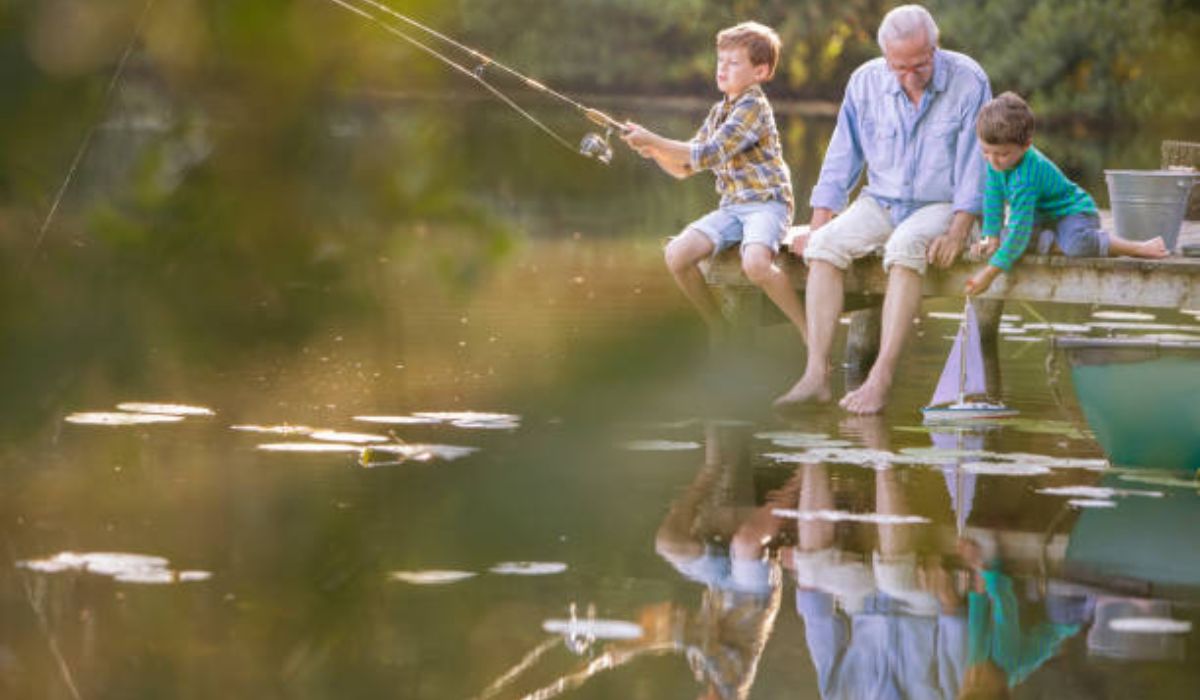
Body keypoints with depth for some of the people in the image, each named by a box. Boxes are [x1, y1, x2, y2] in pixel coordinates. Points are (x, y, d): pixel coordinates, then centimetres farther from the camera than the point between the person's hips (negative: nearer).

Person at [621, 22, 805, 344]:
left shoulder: (754, 106, -10)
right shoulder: (718, 112, 17)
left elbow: (708, 155, -20)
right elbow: (684, 167, 19)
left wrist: (653, 141, -20)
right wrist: (653, 149, -1)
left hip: (767, 202, -8)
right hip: (732, 207, 8)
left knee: (755, 263, -36)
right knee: (677, 255, -13)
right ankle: (723, 333, 4)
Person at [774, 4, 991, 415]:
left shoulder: (968, 81, -11)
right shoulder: (865, 82, 0)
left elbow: (976, 163, -11)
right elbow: (842, 158, 7)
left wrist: (958, 231, -21)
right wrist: (819, 221, -3)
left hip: (940, 206, -4)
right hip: (880, 203, 4)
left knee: (906, 247, -36)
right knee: (825, 245, -23)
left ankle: (881, 378, -40)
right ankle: (817, 374, -30)